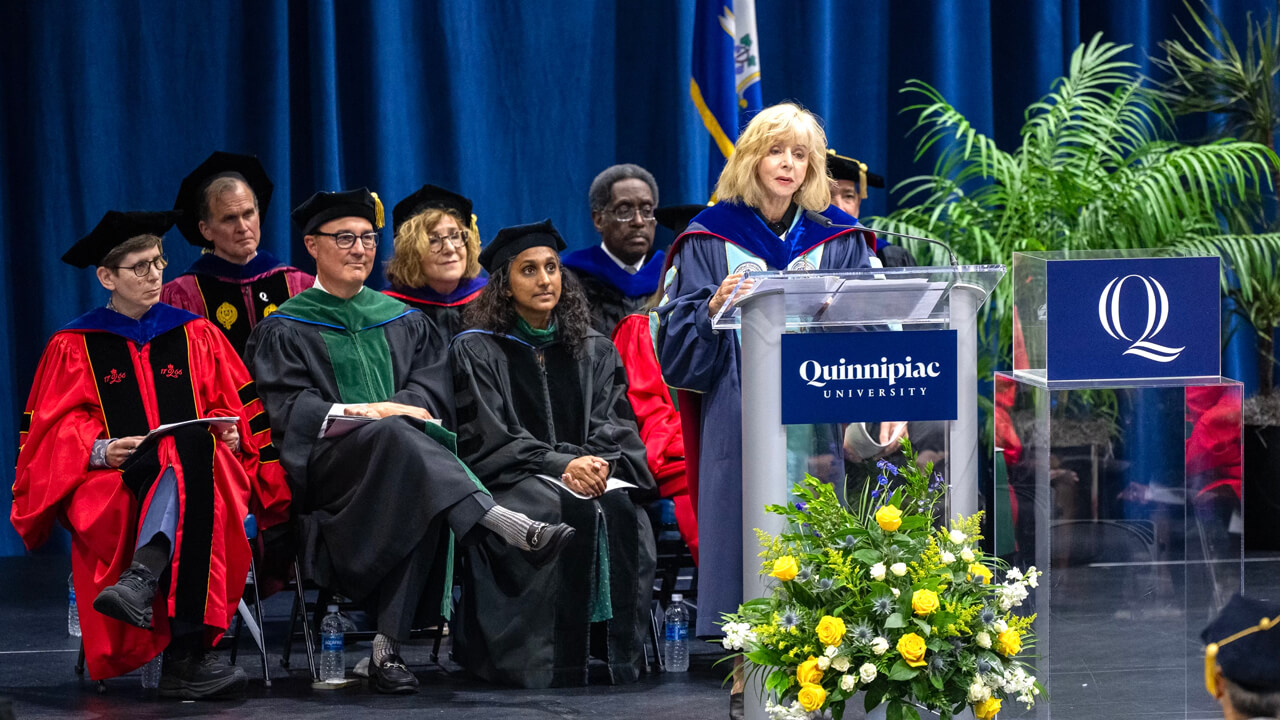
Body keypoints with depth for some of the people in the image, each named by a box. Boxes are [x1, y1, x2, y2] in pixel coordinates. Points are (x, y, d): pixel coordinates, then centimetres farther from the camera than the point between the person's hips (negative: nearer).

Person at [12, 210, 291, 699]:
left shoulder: (195, 335, 21)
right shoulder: (74, 347, 14)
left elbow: (236, 406, 16)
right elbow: (55, 431, 7)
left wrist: (231, 431, -8)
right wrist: (98, 450, -13)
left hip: (199, 469, 2)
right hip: (111, 481, -2)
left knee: (192, 448, -38)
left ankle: (142, 580, -63)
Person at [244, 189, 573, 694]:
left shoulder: (405, 322, 24)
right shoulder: (284, 330, 14)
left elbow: (434, 389, 10)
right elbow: (288, 410, -1)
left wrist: (392, 410, -12)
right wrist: (359, 415, -17)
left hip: (397, 462, 3)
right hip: (327, 467, -3)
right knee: (393, 436, -38)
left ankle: (389, 647, -40)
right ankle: (513, 528, -56)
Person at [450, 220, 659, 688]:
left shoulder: (595, 351, 18)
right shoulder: (476, 351, 6)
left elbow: (614, 423, 9)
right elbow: (489, 437, -5)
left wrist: (599, 463, -16)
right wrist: (560, 466, -19)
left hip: (592, 474, 3)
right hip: (510, 482, -3)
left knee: (619, 509, -31)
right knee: (568, 512, -35)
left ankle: (616, 652, -29)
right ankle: (560, 661, -35)